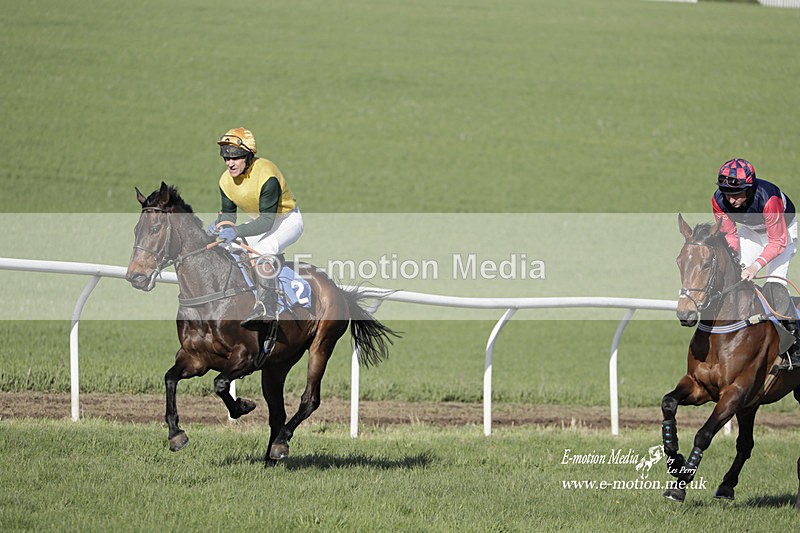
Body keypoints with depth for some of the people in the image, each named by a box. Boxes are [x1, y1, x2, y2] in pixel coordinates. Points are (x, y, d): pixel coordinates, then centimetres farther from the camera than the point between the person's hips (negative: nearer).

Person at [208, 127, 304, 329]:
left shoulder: (266, 175, -33)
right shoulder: (226, 180, -10)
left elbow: (266, 221, -34)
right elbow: (228, 213, 0)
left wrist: (236, 231, -44)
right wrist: (219, 225, -24)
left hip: (287, 220, -8)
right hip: (258, 221, 8)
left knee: (263, 250, -35)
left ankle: (264, 306, -42)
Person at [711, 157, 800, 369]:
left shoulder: (768, 200, -42)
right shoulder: (719, 200, -27)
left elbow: (778, 241, -31)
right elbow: (729, 234, -11)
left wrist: (756, 266, -42)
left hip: (782, 229, -5)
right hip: (750, 230, 5)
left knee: (775, 284, -20)